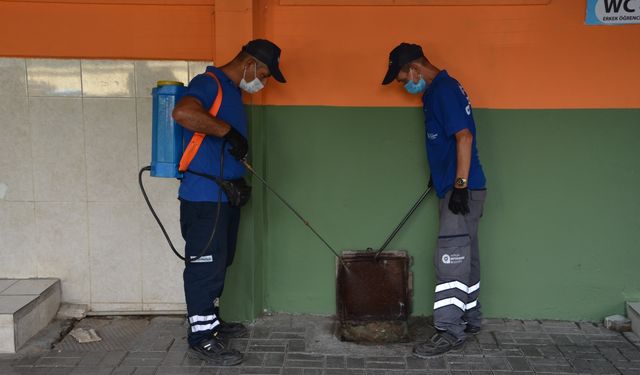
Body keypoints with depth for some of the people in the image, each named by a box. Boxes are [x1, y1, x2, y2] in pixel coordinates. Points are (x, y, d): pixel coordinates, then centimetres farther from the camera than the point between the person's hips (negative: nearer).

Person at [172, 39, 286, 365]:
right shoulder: (209, 82, -13)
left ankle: (211, 320, 32)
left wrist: (239, 179, 15)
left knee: (220, 263, 18)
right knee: (205, 264, -3)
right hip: (203, 197, -10)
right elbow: (182, 113, -35)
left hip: (227, 194, 10)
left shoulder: (234, 93, 17)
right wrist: (227, 130, -27)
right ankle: (202, 338, 6)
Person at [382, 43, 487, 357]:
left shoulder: (444, 89, -15)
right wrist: (441, 177, 28)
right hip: (457, 188, 10)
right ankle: (470, 319, 26)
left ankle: (450, 331, -7)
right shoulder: (437, 90, 16)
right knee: (464, 257, 16)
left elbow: (464, 136, -23)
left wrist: (460, 185, -24)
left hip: (462, 189, -10)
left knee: (450, 258, -10)